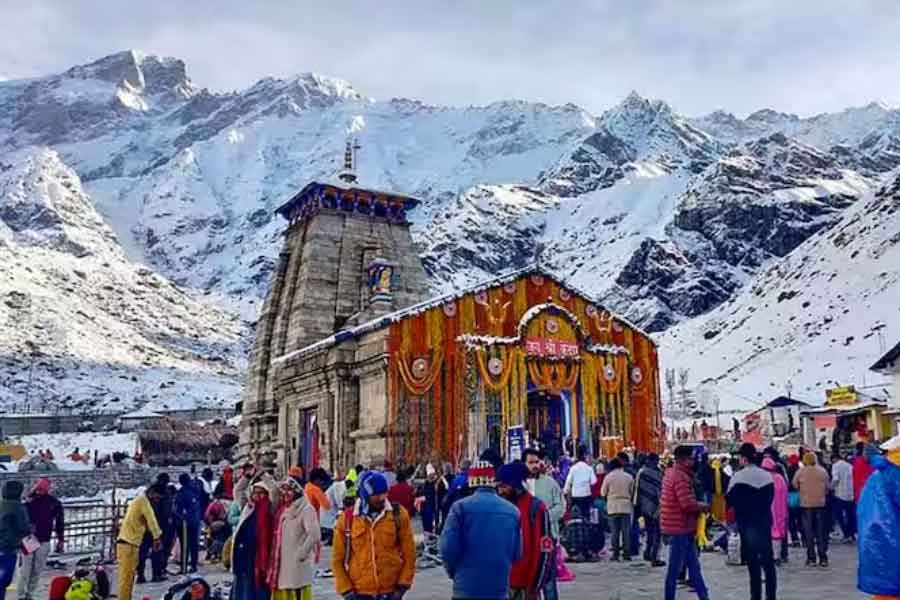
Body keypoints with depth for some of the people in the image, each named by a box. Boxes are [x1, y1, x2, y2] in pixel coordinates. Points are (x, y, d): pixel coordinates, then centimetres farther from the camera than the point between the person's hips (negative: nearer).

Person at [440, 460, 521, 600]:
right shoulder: (512, 510, 2)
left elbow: (448, 548, -11)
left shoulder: (461, 507, -9)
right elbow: (517, 553, 5)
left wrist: (454, 572, 8)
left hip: (467, 588, -3)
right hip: (500, 588, 3)